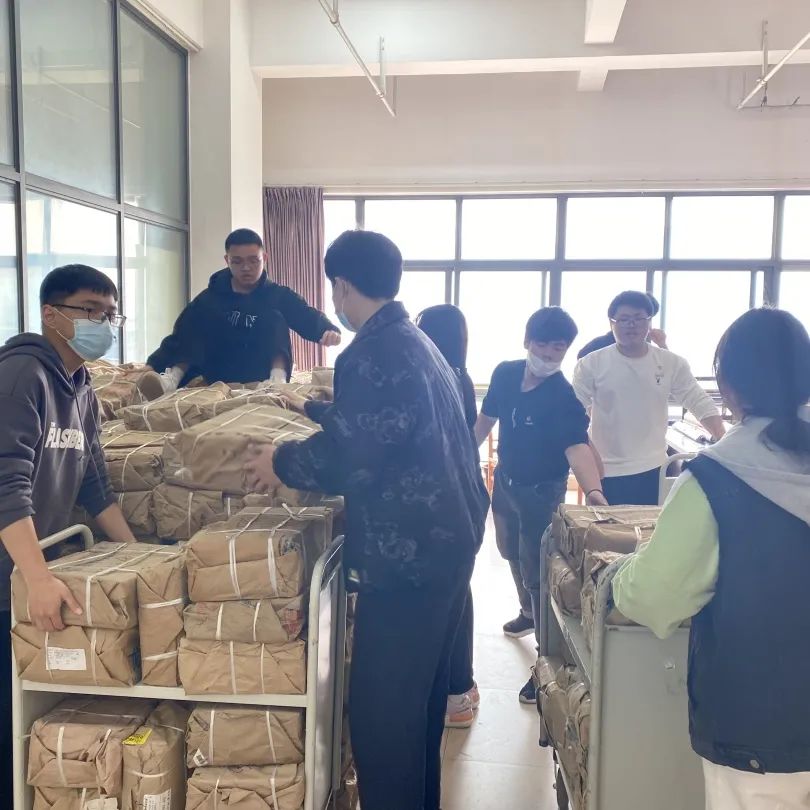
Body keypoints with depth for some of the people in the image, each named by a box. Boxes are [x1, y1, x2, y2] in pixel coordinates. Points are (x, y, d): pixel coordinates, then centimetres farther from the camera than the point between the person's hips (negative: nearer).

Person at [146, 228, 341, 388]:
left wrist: (328, 329, -37)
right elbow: (180, 336, -2)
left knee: (275, 318, -17)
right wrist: (152, 366, -16)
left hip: (261, 378, -1)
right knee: (198, 322, -15)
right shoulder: (210, 298, 4)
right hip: (218, 379, 1)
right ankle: (174, 376, -32)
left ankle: (278, 377, -34)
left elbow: (309, 317, -14)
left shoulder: (279, 296, 2)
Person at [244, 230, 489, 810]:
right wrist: (310, 409, 40)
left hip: (408, 553, -11)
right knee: (422, 693, 22)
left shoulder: (371, 354, -17)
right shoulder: (416, 342, 15)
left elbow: (347, 456, -22)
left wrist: (281, 463, -4)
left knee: (381, 707, 0)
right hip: (446, 538, 11)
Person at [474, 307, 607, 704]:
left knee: (537, 571, -4)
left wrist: (593, 491, -56)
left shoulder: (565, 397, -24)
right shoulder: (504, 374, -8)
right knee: (514, 554, 26)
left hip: (542, 491, -7)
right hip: (505, 479, 7)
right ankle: (530, 612, 53)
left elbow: (577, 447, -38)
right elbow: (486, 419, 6)